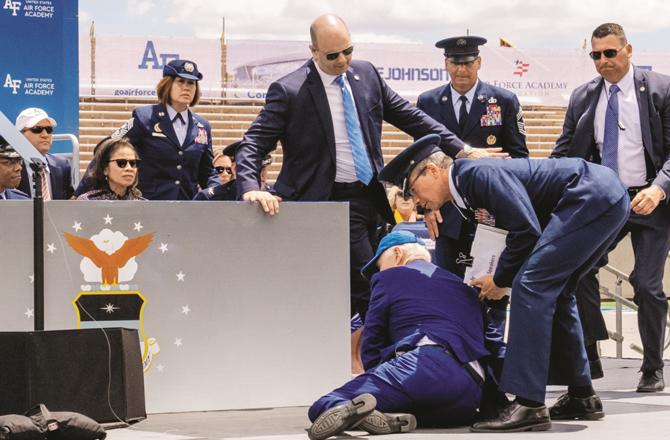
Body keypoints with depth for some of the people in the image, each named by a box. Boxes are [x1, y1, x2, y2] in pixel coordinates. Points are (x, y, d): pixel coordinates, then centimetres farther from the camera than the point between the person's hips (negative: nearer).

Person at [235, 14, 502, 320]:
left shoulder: (366, 75, 6)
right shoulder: (289, 91, -10)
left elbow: (409, 116, 12)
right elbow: (254, 144, -12)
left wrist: (461, 150, 7)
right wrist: (250, 189, -31)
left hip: (368, 199, 7)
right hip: (333, 203, -6)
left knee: (351, 291, 12)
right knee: (370, 291, -13)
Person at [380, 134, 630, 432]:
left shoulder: (476, 173, -12)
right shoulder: (467, 192, 17)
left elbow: (527, 229, -18)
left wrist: (501, 279, -5)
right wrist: (500, 278, 14)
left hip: (593, 196, -11)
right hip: (607, 198, 11)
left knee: (531, 285, -15)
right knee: (553, 292, 18)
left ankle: (528, 405, -19)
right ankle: (581, 396, 25)